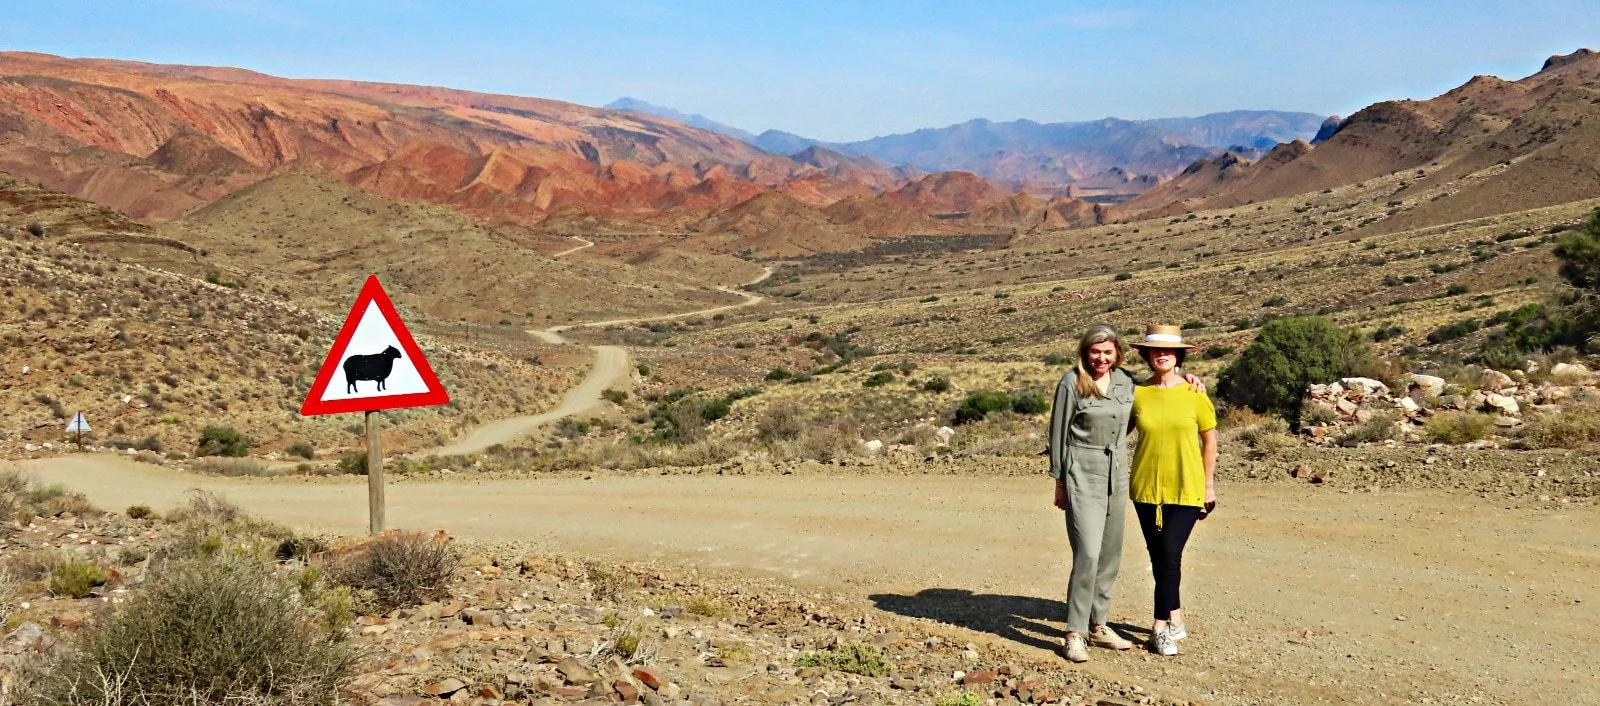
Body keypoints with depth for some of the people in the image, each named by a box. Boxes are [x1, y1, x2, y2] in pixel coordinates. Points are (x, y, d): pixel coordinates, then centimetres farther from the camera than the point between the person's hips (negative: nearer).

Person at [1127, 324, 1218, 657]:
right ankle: (1175, 620, 26)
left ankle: (1161, 626, 5)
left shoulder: (1194, 393, -4)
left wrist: (1209, 485, 5)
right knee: (1159, 558, 10)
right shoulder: (1136, 393, -2)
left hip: (1186, 489, -2)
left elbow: (1209, 440, 4)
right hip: (1146, 488, 2)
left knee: (1170, 555, -7)